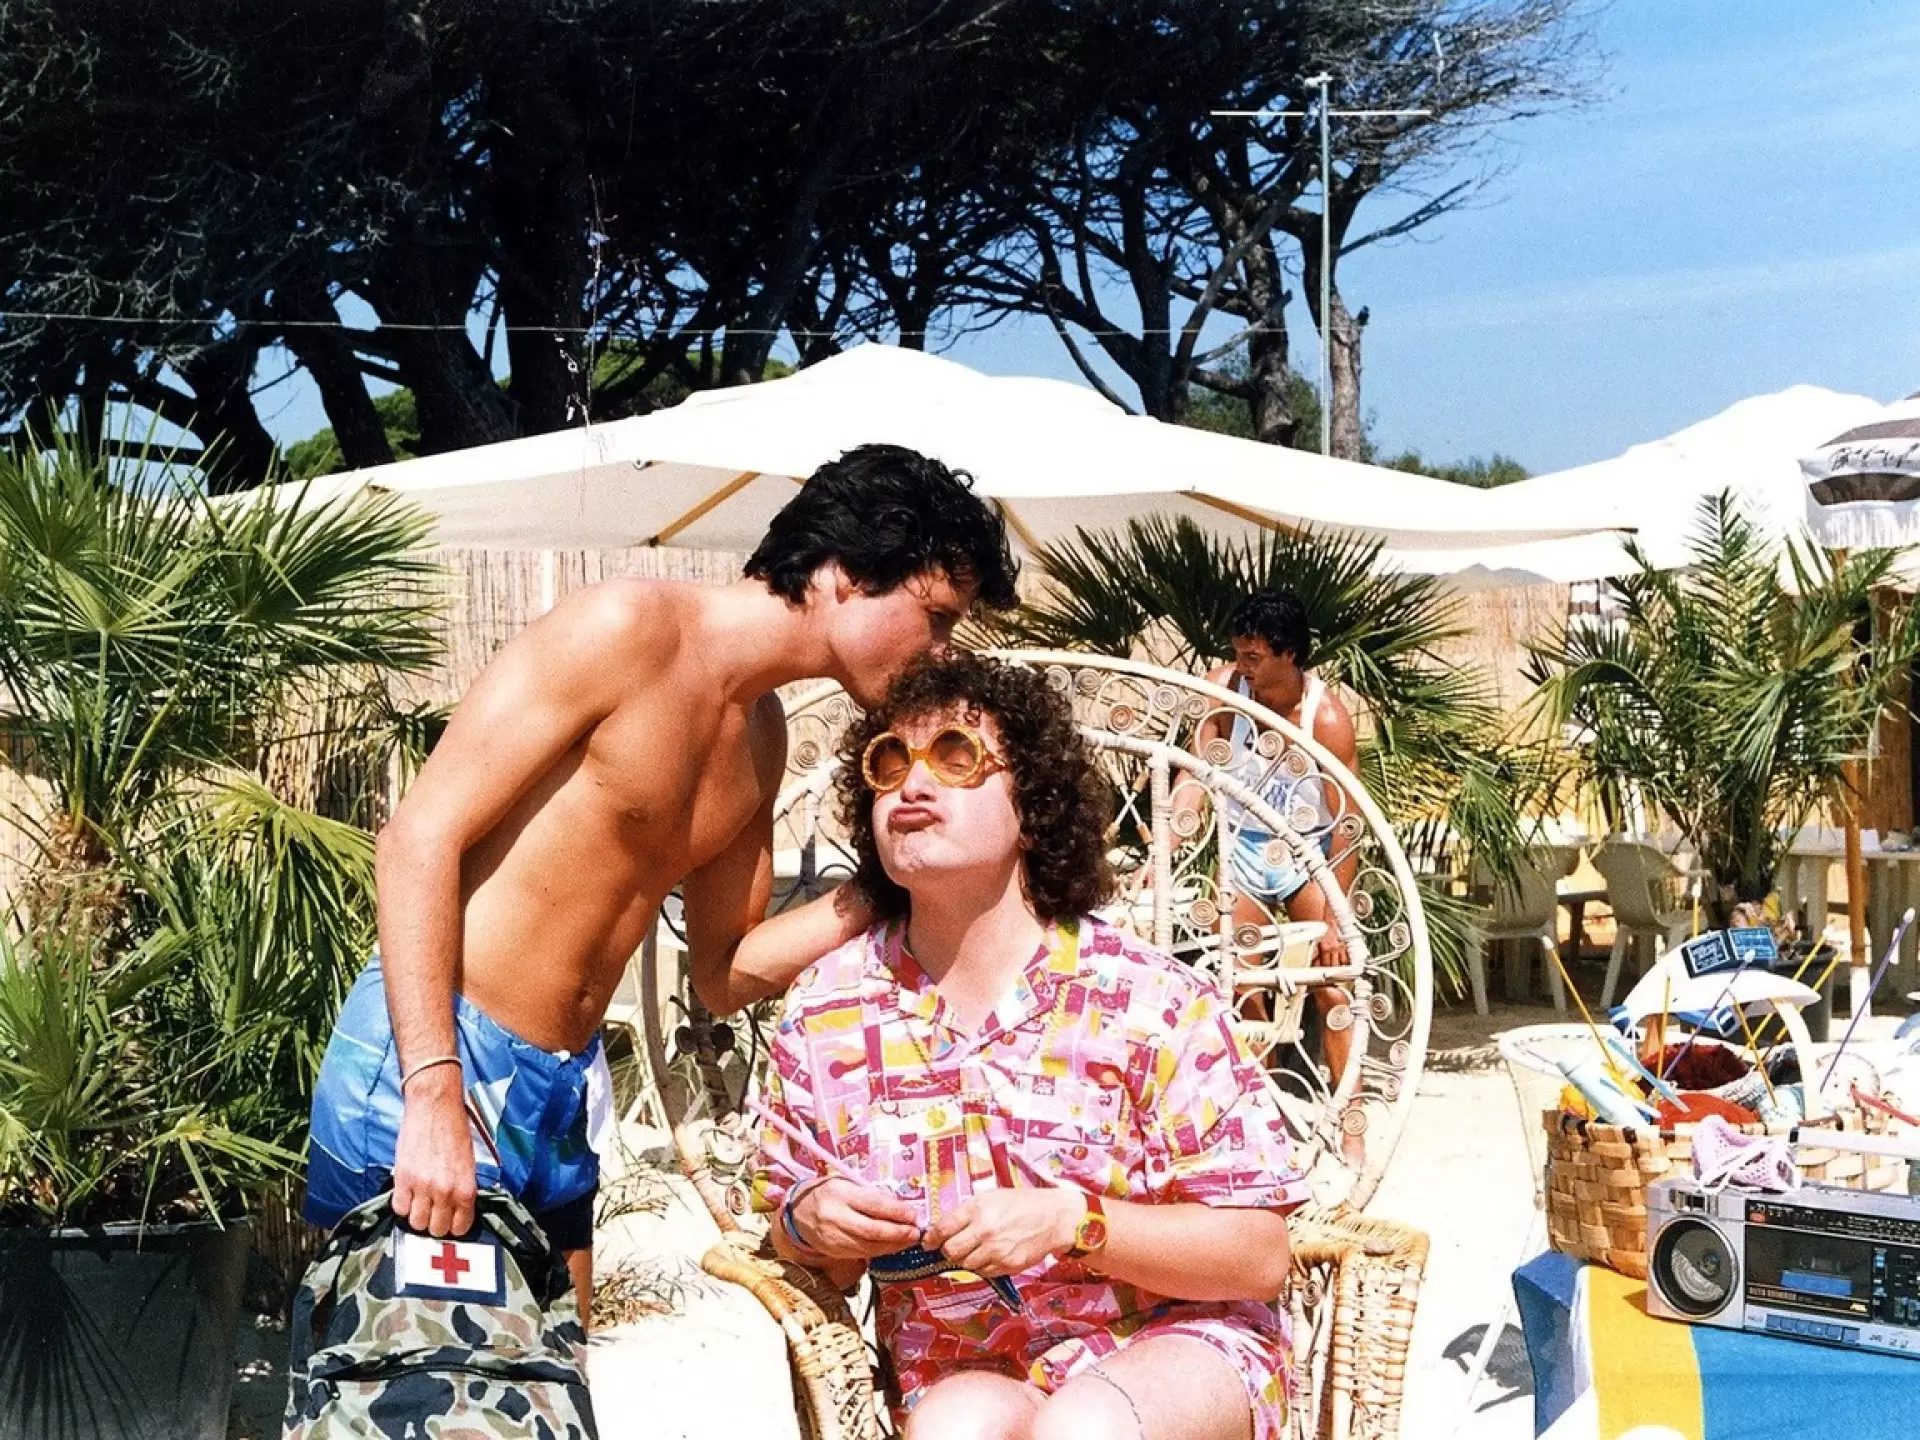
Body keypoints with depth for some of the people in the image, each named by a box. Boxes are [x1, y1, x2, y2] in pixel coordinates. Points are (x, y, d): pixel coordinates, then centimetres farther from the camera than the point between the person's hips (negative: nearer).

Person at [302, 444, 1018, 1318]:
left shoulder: (760, 737, 12)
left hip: (565, 1085, 8)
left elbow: (722, 974, 15)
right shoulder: (630, 630, -13)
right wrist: (435, 1094, -24)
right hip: (428, 1055, -8)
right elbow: (419, 838, -17)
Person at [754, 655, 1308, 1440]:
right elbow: (803, 1246, 12)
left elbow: (1260, 1254, -11)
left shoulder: (1154, 1002, -13)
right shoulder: (824, 1010, -1)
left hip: (1177, 1344, -1)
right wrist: (809, 1222, -12)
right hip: (962, 1374, 2)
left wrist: (1073, 1222, -24)